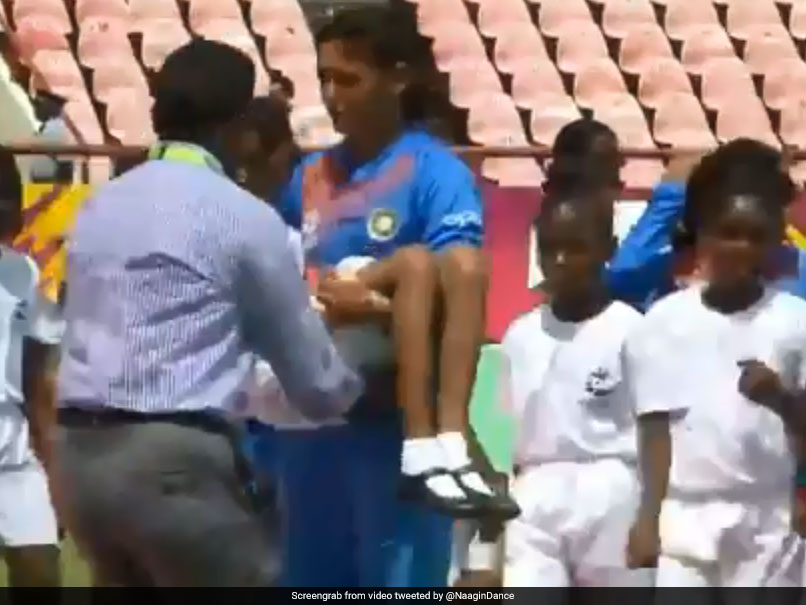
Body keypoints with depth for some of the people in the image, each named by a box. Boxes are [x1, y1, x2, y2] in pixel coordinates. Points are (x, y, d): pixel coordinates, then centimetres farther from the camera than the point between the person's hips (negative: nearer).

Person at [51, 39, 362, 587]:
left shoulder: (101, 205, 16)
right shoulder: (244, 217, -3)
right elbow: (313, 377, 5)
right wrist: (352, 389, 28)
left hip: (80, 454, 7)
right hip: (175, 462, -7)